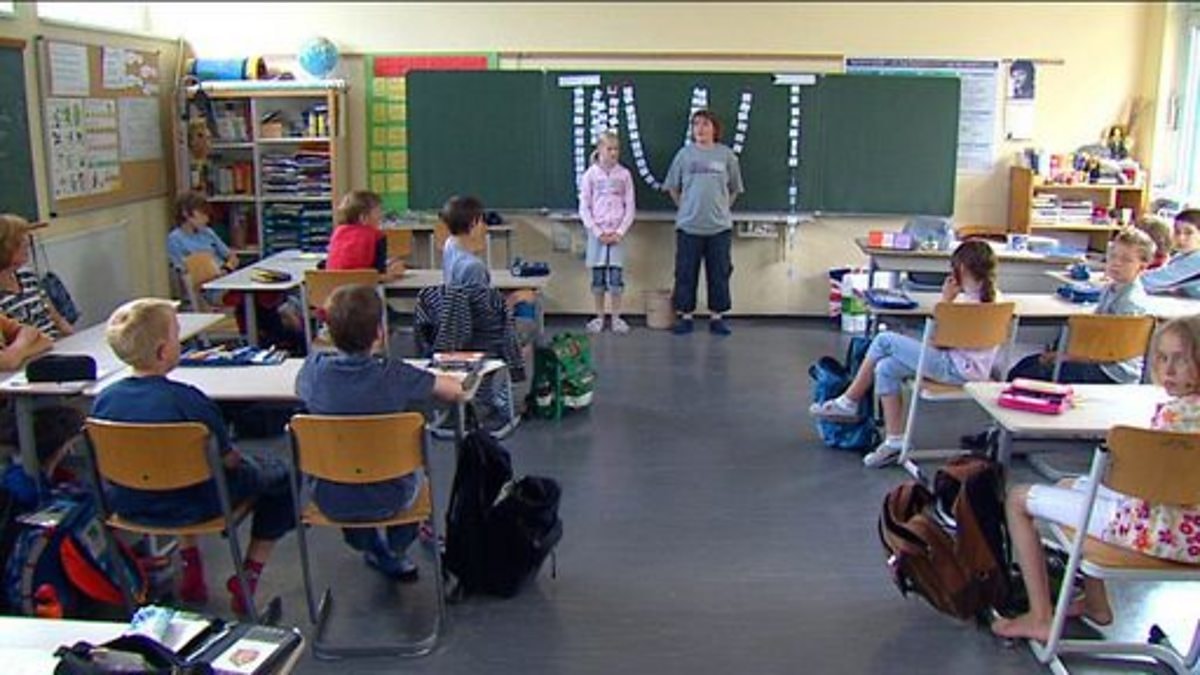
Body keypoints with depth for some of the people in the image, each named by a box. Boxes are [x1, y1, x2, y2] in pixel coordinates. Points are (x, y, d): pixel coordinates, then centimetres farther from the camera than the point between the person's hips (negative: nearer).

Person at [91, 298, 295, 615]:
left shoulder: (104, 399, -10)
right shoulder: (185, 399, -27)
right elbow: (228, 459, -16)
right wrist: (243, 460, 6)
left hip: (127, 506, 7)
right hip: (190, 508, -6)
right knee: (279, 475, 12)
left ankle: (190, 566, 32)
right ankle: (247, 578, 10)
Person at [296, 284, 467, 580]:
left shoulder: (314, 369, -15)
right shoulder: (394, 375, -23)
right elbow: (456, 391, -10)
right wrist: (419, 380, 8)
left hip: (330, 500, 2)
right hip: (387, 501, -2)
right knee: (415, 470, 32)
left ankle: (371, 548, 47)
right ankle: (396, 552, 40)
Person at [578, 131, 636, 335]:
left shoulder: (624, 174, 2)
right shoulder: (590, 174, 0)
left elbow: (630, 207, 3)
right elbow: (584, 207, -1)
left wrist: (620, 232, -8)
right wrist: (597, 232, -9)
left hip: (617, 233, 0)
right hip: (596, 232, 0)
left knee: (616, 277, -1)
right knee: (598, 277, 5)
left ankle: (616, 318, 9)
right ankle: (599, 317, 16)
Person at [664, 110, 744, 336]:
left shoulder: (726, 154, 3)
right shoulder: (685, 154, 2)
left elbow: (734, 189, 12)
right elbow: (672, 187, 9)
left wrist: (722, 208, 7)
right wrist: (685, 207, 6)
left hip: (720, 226, 0)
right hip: (688, 226, 0)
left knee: (719, 274, 5)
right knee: (686, 273, 3)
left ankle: (716, 316, 16)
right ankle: (685, 316, 14)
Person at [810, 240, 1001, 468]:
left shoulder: (968, 301, -19)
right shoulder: (991, 297, 8)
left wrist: (945, 300, -8)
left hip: (958, 369, -9)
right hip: (965, 365, 9)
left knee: (884, 340, -8)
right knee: (886, 368, 6)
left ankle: (848, 403, 4)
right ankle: (894, 440, 5)